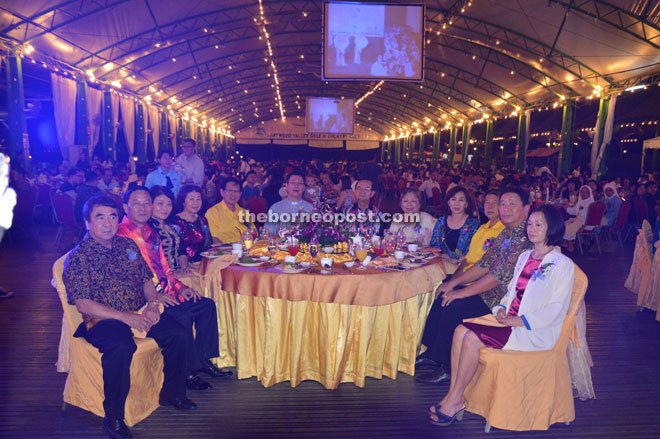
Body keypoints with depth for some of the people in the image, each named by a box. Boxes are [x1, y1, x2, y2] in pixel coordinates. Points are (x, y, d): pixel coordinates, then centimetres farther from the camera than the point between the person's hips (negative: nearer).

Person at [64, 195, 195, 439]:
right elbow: (82, 303, -13)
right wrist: (125, 317, -21)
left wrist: (153, 304, -6)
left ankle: (172, 393, 9)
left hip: (140, 313, 6)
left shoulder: (128, 245, 11)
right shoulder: (78, 257, -5)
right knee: (121, 348, -35)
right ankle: (113, 417, -14)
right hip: (102, 320, -5)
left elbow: (147, 279, 15)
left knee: (178, 334, -14)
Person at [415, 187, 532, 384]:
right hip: (490, 290, 10)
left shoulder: (526, 238, -21)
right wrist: (453, 282, 5)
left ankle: (447, 367, -7)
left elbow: (500, 276, -26)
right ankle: (432, 353, 13)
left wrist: (461, 292, -19)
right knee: (444, 295, 4)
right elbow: (484, 265, 14)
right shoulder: (505, 234, 11)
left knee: (454, 305, -22)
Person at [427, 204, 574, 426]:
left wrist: (518, 321, -20)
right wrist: (502, 308, -1)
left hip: (534, 331, -7)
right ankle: (453, 396, -13)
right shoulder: (525, 256, 17)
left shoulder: (563, 264, -7)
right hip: (510, 320, 7)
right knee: (460, 330, -15)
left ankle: (455, 400, -10)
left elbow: (555, 310, -12)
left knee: (471, 339, -23)